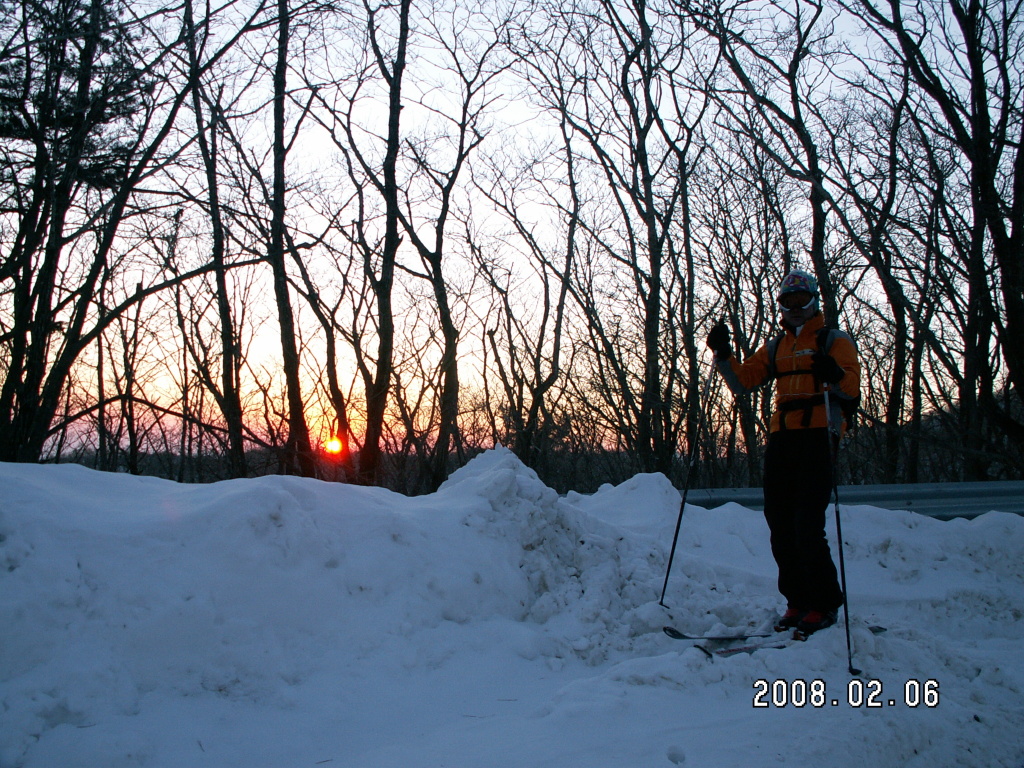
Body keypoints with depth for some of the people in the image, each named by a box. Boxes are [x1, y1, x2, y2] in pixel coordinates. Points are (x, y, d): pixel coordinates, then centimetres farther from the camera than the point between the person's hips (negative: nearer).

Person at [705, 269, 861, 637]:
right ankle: (798, 601, 14)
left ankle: (825, 605, -1)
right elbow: (742, 382, 12)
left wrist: (834, 374, -29)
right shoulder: (775, 348, 22)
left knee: (807, 525, -13)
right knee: (780, 523, 5)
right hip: (781, 437, 6)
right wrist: (723, 355, -2)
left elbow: (851, 388, -8)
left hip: (817, 435, -6)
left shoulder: (834, 341, 6)